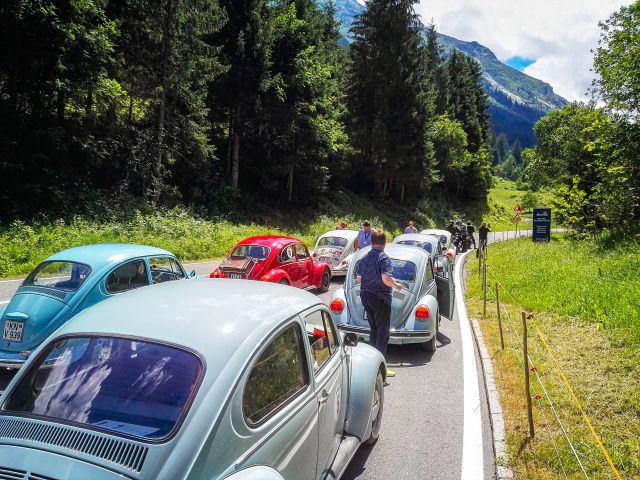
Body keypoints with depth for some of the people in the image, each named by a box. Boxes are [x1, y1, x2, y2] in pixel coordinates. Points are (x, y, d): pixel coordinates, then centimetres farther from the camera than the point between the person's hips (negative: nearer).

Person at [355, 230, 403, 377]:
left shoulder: (364, 258, 7)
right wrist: (396, 285, -9)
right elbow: (386, 278, -27)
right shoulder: (384, 258, -15)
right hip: (380, 298, -7)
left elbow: (358, 275, 16)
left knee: (373, 330, 20)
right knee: (383, 333, 0)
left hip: (365, 296, 7)